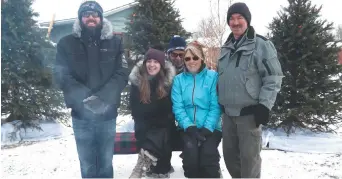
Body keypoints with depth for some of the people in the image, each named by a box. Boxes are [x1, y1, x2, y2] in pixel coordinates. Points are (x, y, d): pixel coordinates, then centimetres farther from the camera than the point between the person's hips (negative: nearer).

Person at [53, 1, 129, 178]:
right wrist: (85, 98, -19)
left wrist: (102, 98, -18)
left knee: (105, 164, 12)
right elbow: (62, 76, -5)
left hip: (107, 113, 1)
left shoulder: (114, 42, 3)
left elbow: (122, 74, -4)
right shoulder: (66, 43, 2)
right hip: (81, 114, 0)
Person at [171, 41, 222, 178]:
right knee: (190, 151, -25)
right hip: (188, 128, 1)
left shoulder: (213, 77, 0)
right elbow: (178, 107, -2)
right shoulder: (179, 79, 6)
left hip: (211, 128, -1)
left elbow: (216, 106, -6)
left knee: (208, 154, -25)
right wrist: (189, 127, -14)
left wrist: (207, 129, -16)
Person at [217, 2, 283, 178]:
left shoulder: (261, 45, -7)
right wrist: (220, 102, 19)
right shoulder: (226, 48, 14)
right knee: (229, 153, 15)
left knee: (249, 156, 0)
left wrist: (264, 105, -15)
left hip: (249, 112, -7)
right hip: (228, 113, 7)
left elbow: (273, 78, -10)